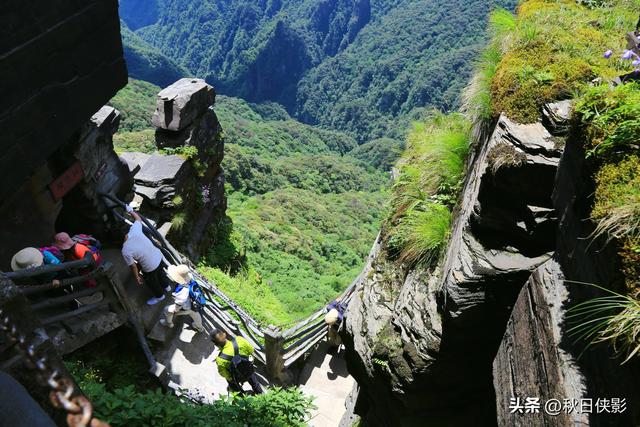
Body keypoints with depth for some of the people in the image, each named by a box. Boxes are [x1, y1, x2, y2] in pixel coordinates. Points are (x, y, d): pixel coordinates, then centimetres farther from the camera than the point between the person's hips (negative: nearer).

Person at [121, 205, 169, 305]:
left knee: (152, 282, 27)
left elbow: (133, 266, -14)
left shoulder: (125, 251, -28)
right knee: (160, 273, 36)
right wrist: (131, 211, 19)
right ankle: (166, 287, 64)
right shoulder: (135, 230, -18)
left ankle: (159, 296, 55)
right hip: (159, 256, 6)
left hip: (150, 268, -6)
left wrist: (137, 277, 2)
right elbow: (138, 219, 3)